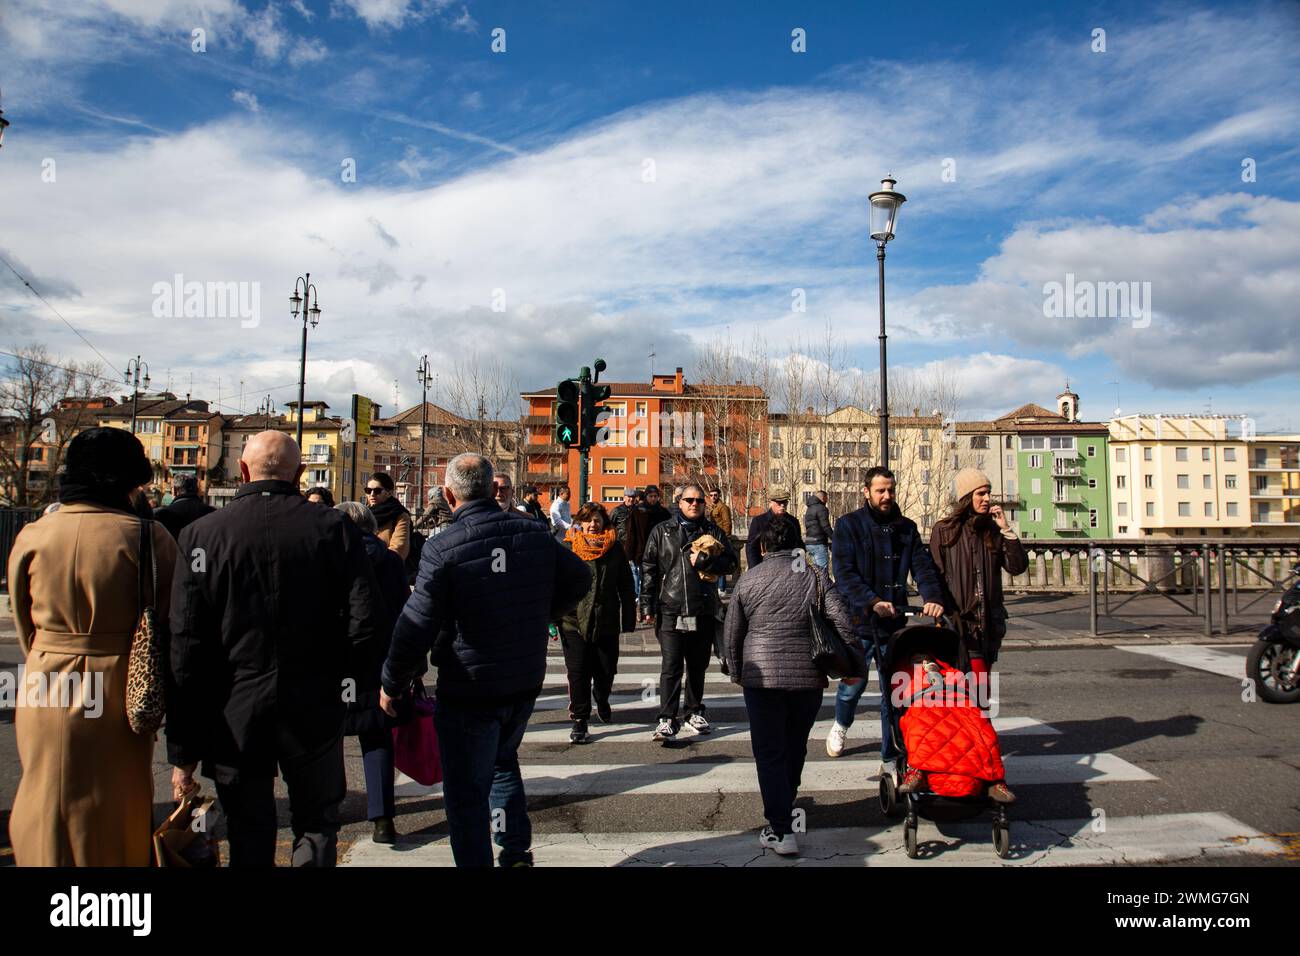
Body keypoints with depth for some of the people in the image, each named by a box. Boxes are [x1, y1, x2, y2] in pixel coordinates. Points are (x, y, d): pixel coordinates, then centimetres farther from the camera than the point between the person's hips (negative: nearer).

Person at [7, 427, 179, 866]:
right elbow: (170, 626, -8)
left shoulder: (32, 537, -5)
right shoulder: (148, 538, -13)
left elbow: (25, 627, 5)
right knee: (121, 812, 16)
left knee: (50, 814, 18)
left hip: (48, 696, 2)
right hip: (121, 695, -1)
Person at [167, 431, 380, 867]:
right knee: (317, 827, 17)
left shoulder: (201, 534, -6)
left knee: (249, 840, 16)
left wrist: (183, 751, -1)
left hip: (235, 715, 1)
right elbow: (365, 624, -10)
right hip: (314, 709, 0)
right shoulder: (334, 528, -7)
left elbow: (185, 650, -7)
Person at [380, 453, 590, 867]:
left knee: (466, 792, 10)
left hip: (469, 691, -5)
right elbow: (579, 577, 9)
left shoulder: (442, 548, -18)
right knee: (502, 761, 28)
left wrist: (392, 685, -3)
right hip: (526, 682, 6)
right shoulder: (534, 531, -3)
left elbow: (415, 627, -17)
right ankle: (517, 853, 29)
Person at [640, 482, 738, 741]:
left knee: (698, 665, 14)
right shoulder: (662, 531, 5)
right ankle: (667, 719, 0)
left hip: (704, 611, 2)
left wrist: (703, 561, -13)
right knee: (670, 666, -6)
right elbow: (649, 568, 3)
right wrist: (648, 605, -3)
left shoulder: (713, 532, 10)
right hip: (670, 611, -2)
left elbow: (731, 560, 2)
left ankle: (694, 712, 29)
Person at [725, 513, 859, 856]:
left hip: (762, 677, -2)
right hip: (809, 676, 2)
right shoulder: (815, 575, 0)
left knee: (769, 752, 5)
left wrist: (737, 673, 20)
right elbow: (843, 621, -7)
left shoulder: (748, 580, 0)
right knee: (794, 749, 20)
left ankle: (781, 829, 0)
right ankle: (785, 807, 38)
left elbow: (732, 633, 6)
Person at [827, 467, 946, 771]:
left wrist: (933, 597, -19)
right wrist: (873, 602, -24)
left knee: (893, 691, 6)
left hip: (894, 622, 3)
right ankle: (840, 725, 38)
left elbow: (922, 566, 1)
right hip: (858, 620, -3)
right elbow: (844, 574, -11)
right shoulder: (848, 525, -2)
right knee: (854, 682, 5)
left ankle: (891, 759, 18)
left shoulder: (906, 528, 10)